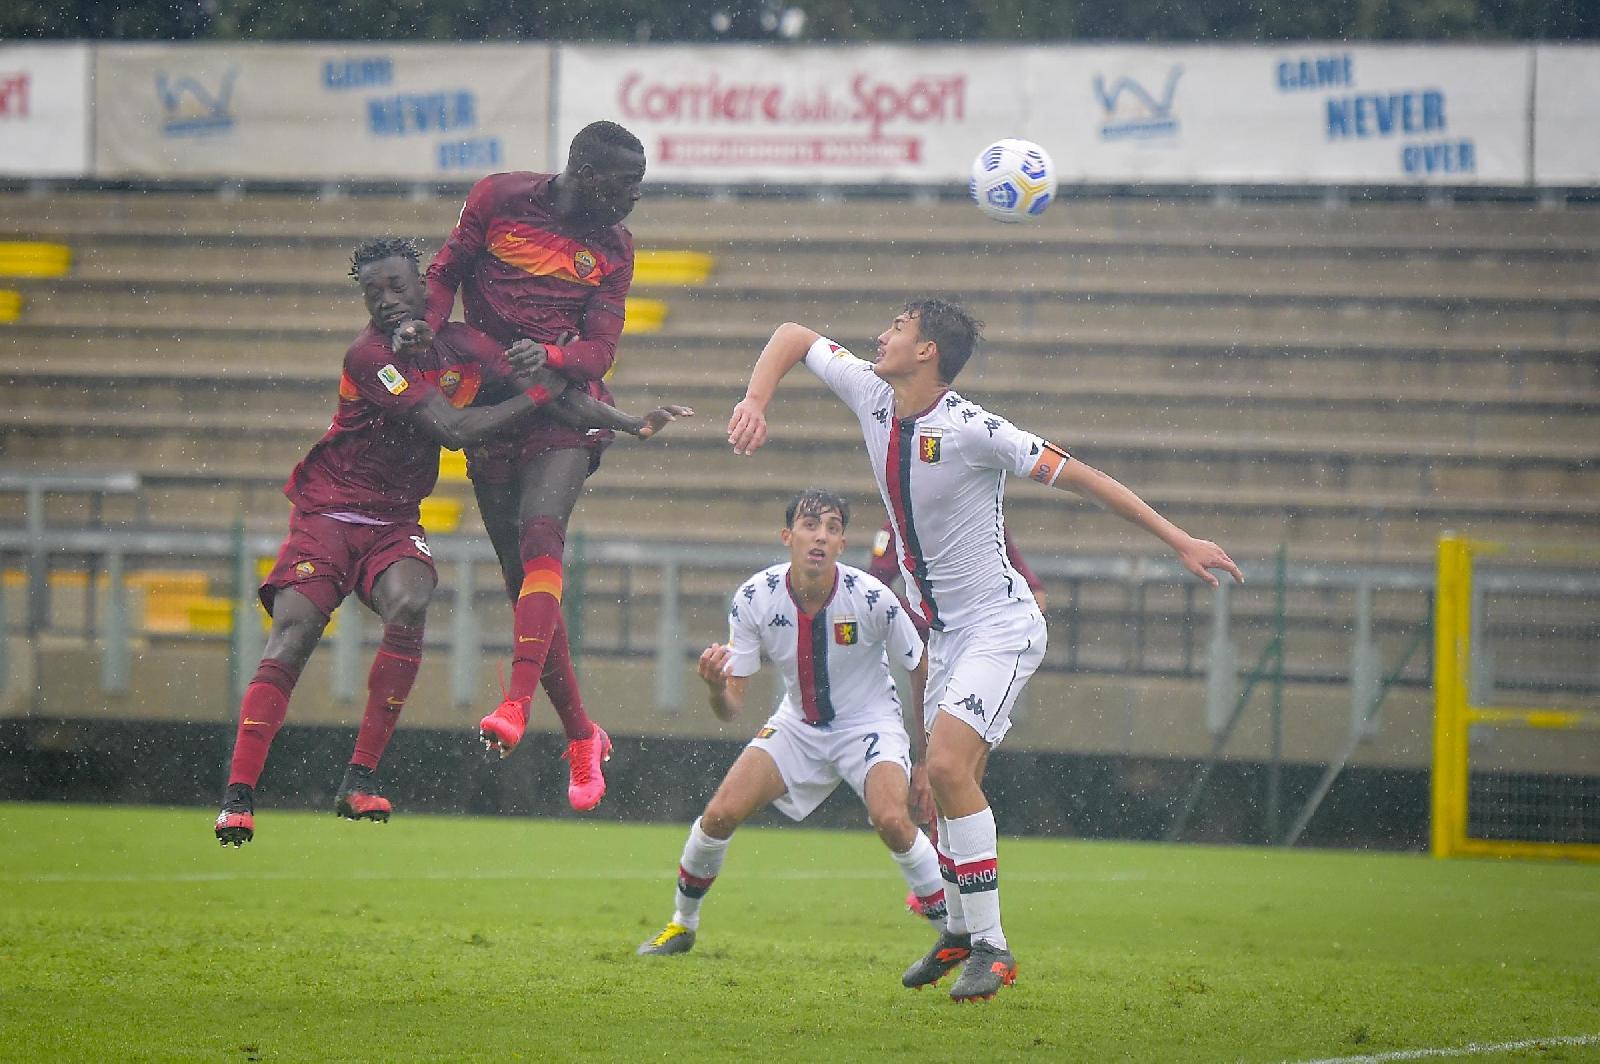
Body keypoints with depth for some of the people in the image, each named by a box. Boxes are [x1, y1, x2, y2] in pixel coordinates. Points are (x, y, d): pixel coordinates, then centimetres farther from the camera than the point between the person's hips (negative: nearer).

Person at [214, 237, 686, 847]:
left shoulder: (461, 345, 2)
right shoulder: (369, 356, -18)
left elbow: (550, 390, 4)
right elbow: (452, 428, -23)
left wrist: (631, 424, -8)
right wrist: (535, 394, -13)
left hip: (394, 521, 4)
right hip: (327, 514, -4)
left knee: (409, 606, -26)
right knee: (291, 638, -20)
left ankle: (359, 780, -22)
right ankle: (238, 795, -20)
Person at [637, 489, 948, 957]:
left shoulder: (871, 598, -23)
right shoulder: (755, 599, -17)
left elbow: (922, 670, -7)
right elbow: (732, 707, -13)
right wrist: (716, 687, -38)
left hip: (869, 724, -3)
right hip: (798, 726, 3)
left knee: (891, 819, -30)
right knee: (720, 814, -12)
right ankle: (681, 925, 14)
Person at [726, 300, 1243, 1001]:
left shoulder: (972, 430, -23)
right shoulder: (870, 395, -2)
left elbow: (1079, 477, -18)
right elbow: (794, 337, 11)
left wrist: (1179, 542, -16)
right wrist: (754, 404, -7)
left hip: (1000, 626, -8)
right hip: (947, 629, 8)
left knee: (947, 765, -21)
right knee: (946, 783, 11)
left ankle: (991, 948, -17)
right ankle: (960, 932, 29)